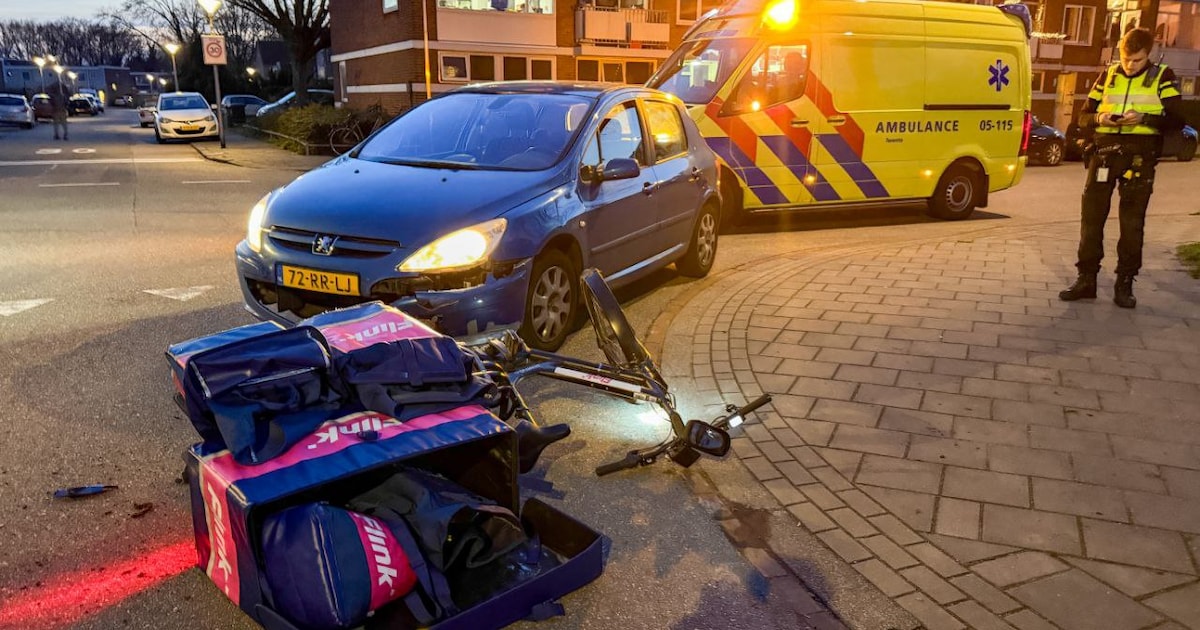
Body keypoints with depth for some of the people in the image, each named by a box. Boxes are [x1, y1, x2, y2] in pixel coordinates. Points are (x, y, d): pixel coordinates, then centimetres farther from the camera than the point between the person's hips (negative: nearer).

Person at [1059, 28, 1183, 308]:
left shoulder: (1162, 77, 5)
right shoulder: (1108, 76, 12)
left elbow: (1175, 118, -2)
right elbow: (1083, 116, 13)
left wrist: (1144, 118, -18)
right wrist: (1099, 119, -9)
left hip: (1140, 155, -2)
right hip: (1105, 151, 2)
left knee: (1132, 222, 0)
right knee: (1091, 216, 1)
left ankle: (1125, 284, 7)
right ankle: (1086, 279, 8)